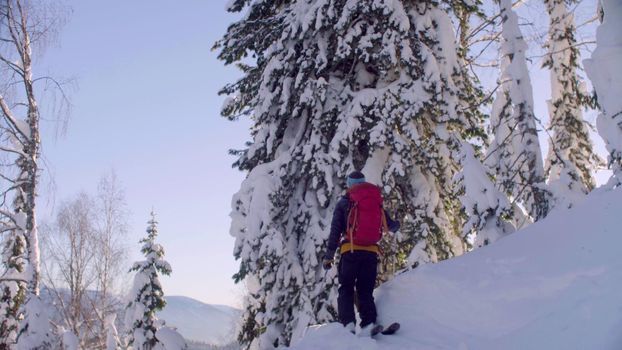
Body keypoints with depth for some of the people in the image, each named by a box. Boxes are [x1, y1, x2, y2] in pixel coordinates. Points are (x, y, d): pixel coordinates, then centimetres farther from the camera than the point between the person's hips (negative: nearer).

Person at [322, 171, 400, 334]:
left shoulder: (344, 203, 4)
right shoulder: (377, 202, 13)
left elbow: (335, 230, -2)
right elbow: (391, 226, 23)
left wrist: (328, 256, 0)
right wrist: (397, 225, 48)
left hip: (350, 251, -2)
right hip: (371, 252, 3)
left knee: (346, 289, 6)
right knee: (366, 291, 10)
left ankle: (348, 323, -13)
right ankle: (368, 324, -8)